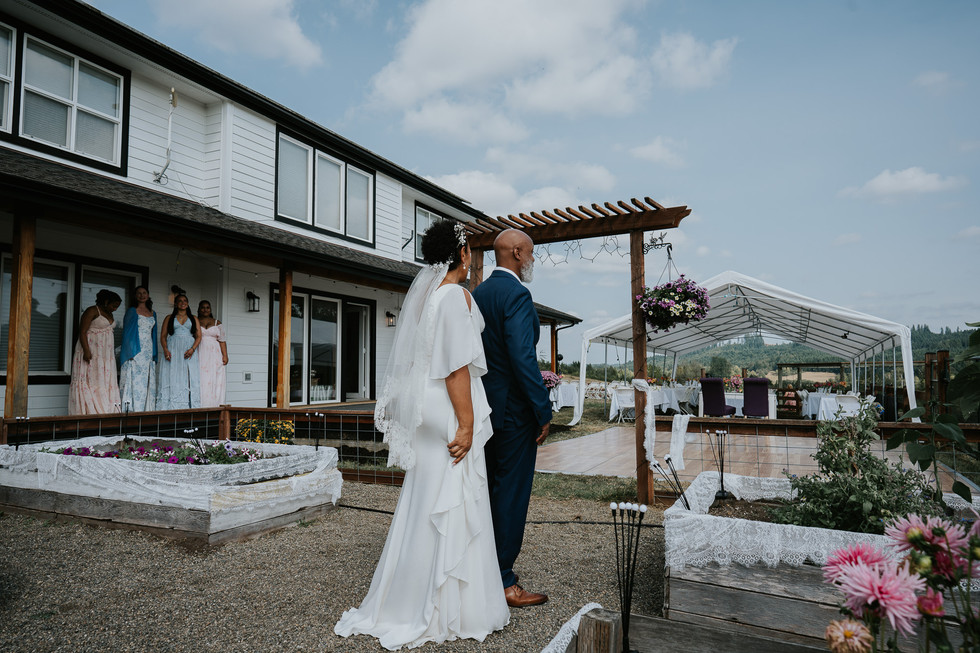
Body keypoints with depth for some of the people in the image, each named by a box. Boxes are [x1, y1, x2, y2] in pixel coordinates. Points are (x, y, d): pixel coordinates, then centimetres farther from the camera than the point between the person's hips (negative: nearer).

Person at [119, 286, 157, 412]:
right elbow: (126, 331, -3)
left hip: (148, 350, 5)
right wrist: (129, 352, -12)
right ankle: (132, 409, -8)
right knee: (135, 380, -9)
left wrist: (154, 354, 14)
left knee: (148, 382, 2)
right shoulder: (132, 311, 2)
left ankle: (146, 409, 4)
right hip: (136, 349, -5)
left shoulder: (153, 313, 17)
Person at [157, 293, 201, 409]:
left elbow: (198, 336, 8)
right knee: (172, 379, -8)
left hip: (189, 352, 0)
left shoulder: (193, 319, 15)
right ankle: (171, 408, -12)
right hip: (173, 351, 0)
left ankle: (189, 408, -10)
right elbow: (163, 336, 9)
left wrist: (192, 349, -9)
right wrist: (165, 350, -9)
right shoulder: (169, 318, 14)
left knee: (190, 379, -7)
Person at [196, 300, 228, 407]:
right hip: (199, 355, -1)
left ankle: (214, 407, -5)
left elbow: (222, 341, 9)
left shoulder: (217, 323, 13)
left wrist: (225, 355, 0)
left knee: (215, 382, -5)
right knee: (200, 381, -9)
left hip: (214, 356, 1)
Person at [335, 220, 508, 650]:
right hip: (450, 415, -9)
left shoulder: (422, 292, 14)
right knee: (452, 505, 0)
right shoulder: (456, 295, -12)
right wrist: (467, 424, -18)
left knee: (423, 503, 16)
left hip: (427, 417, 9)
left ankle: (405, 603, 28)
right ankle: (445, 611, 12)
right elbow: (456, 367, -19)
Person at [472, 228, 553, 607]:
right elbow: (523, 359, -23)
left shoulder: (477, 294, 11)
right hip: (513, 410, -9)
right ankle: (503, 582, 12)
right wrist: (544, 412, -17)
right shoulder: (516, 295, -16)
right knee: (511, 494, 1)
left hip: (483, 406, 9)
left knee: (489, 492, 18)